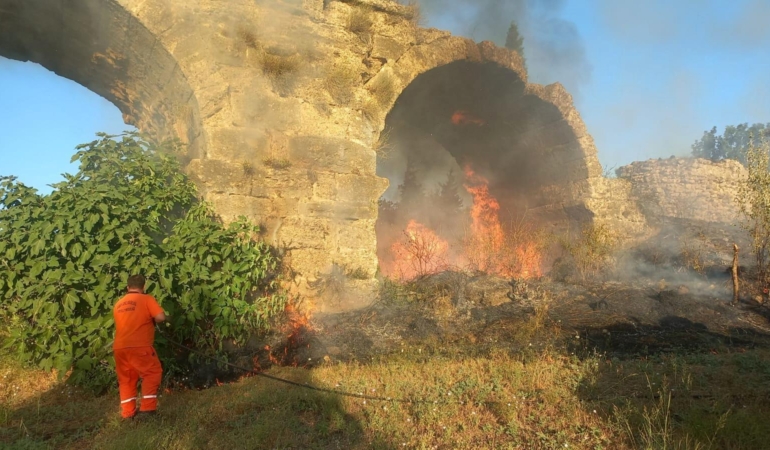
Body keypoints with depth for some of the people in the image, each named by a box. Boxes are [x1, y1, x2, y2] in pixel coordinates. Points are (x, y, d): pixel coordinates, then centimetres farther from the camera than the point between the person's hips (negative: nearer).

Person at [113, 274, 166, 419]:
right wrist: (152, 320, 11)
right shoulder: (146, 299, 1)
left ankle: (128, 412, 21)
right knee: (152, 372, 9)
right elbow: (161, 317, -10)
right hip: (138, 346, -6)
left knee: (126, 379, 18)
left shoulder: (118, 304, 19)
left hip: (119, 347, 6)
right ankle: (147, 407, 3)